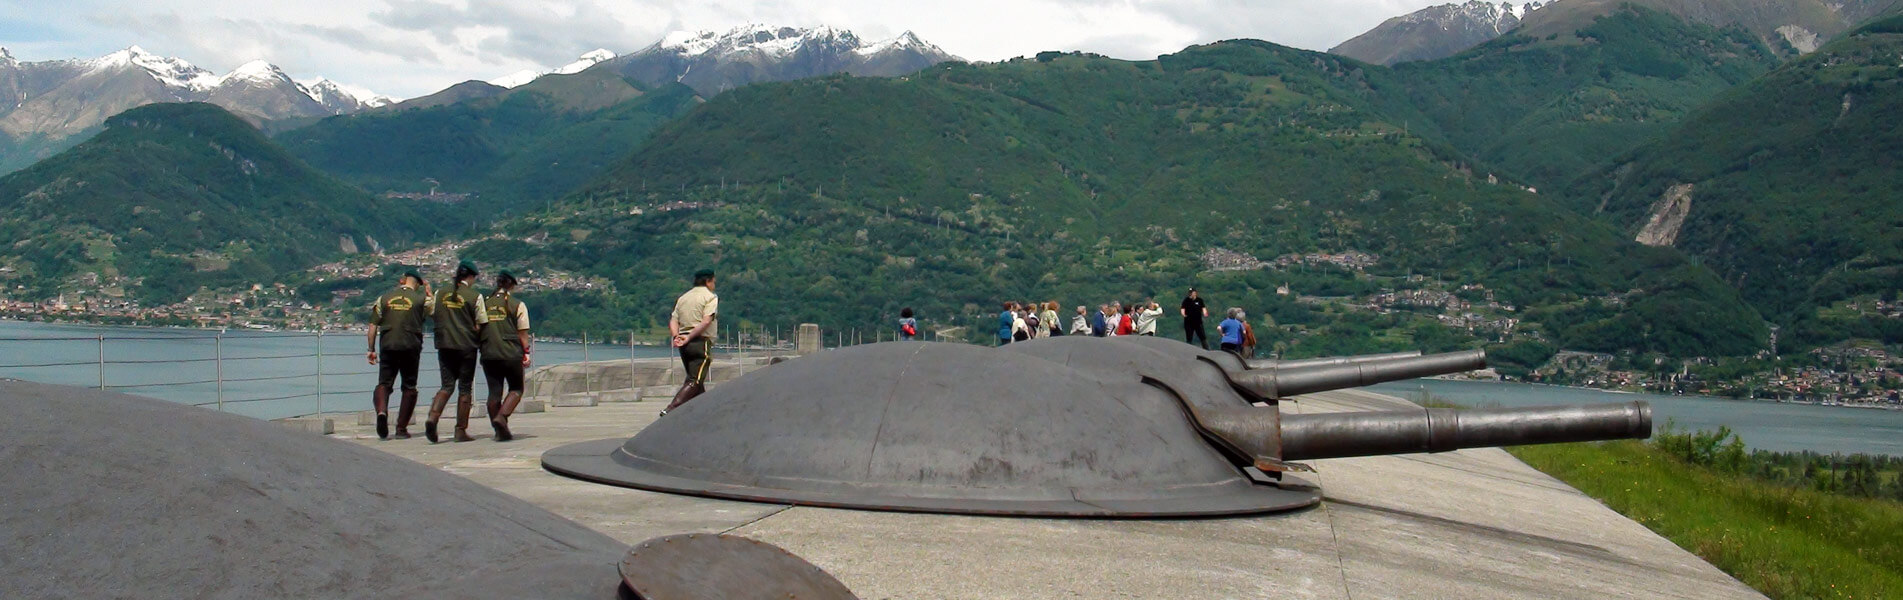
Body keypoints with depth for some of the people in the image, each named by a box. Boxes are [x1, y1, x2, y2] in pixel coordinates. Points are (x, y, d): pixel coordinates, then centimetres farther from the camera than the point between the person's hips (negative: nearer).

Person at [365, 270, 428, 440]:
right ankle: (401, 428, 7)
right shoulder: (421, 298, 0)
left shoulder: (384, 297, 7)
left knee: (384, 383, 6)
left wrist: (371, 349, 8)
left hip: (387, 346, 1)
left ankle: (381, 411, -25)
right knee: (409, 387, 10)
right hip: (410, 347, -1)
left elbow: (373, 325, 4)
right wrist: (428, 293, 19)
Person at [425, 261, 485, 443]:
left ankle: (432, 418, -13)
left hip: (444, 346, 4)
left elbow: (432, 315, 13)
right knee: (465, 388, 4)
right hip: (466, 346, -4)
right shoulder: (475, 296, -6)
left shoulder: (439, 294, 6)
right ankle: (461, 431, 5)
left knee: (447, 385, 10)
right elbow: (481, 325, -7)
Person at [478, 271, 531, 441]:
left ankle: (500, 431, 8)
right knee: (516, 389, 9)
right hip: (511, 354, -3)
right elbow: (522, 332, -4)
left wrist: (483, 348, 18)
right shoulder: (518, 305, -1)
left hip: (488, 354, 3)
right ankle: (501, 416, -14)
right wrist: (526, 352, 0)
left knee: (494, 391, 8)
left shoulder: (485, 303, 9)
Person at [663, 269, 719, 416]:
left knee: (695, 380, 17)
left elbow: (673, 320, 7)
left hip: (684, 344, 7)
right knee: (695, 382, -11)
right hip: (701, 342, -7)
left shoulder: (682, 298, 20)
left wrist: (676, 336, -7)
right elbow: (706, 322, -15)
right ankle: (670, 410, -26)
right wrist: (689, 338, -15)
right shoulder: (711, 297, 0)